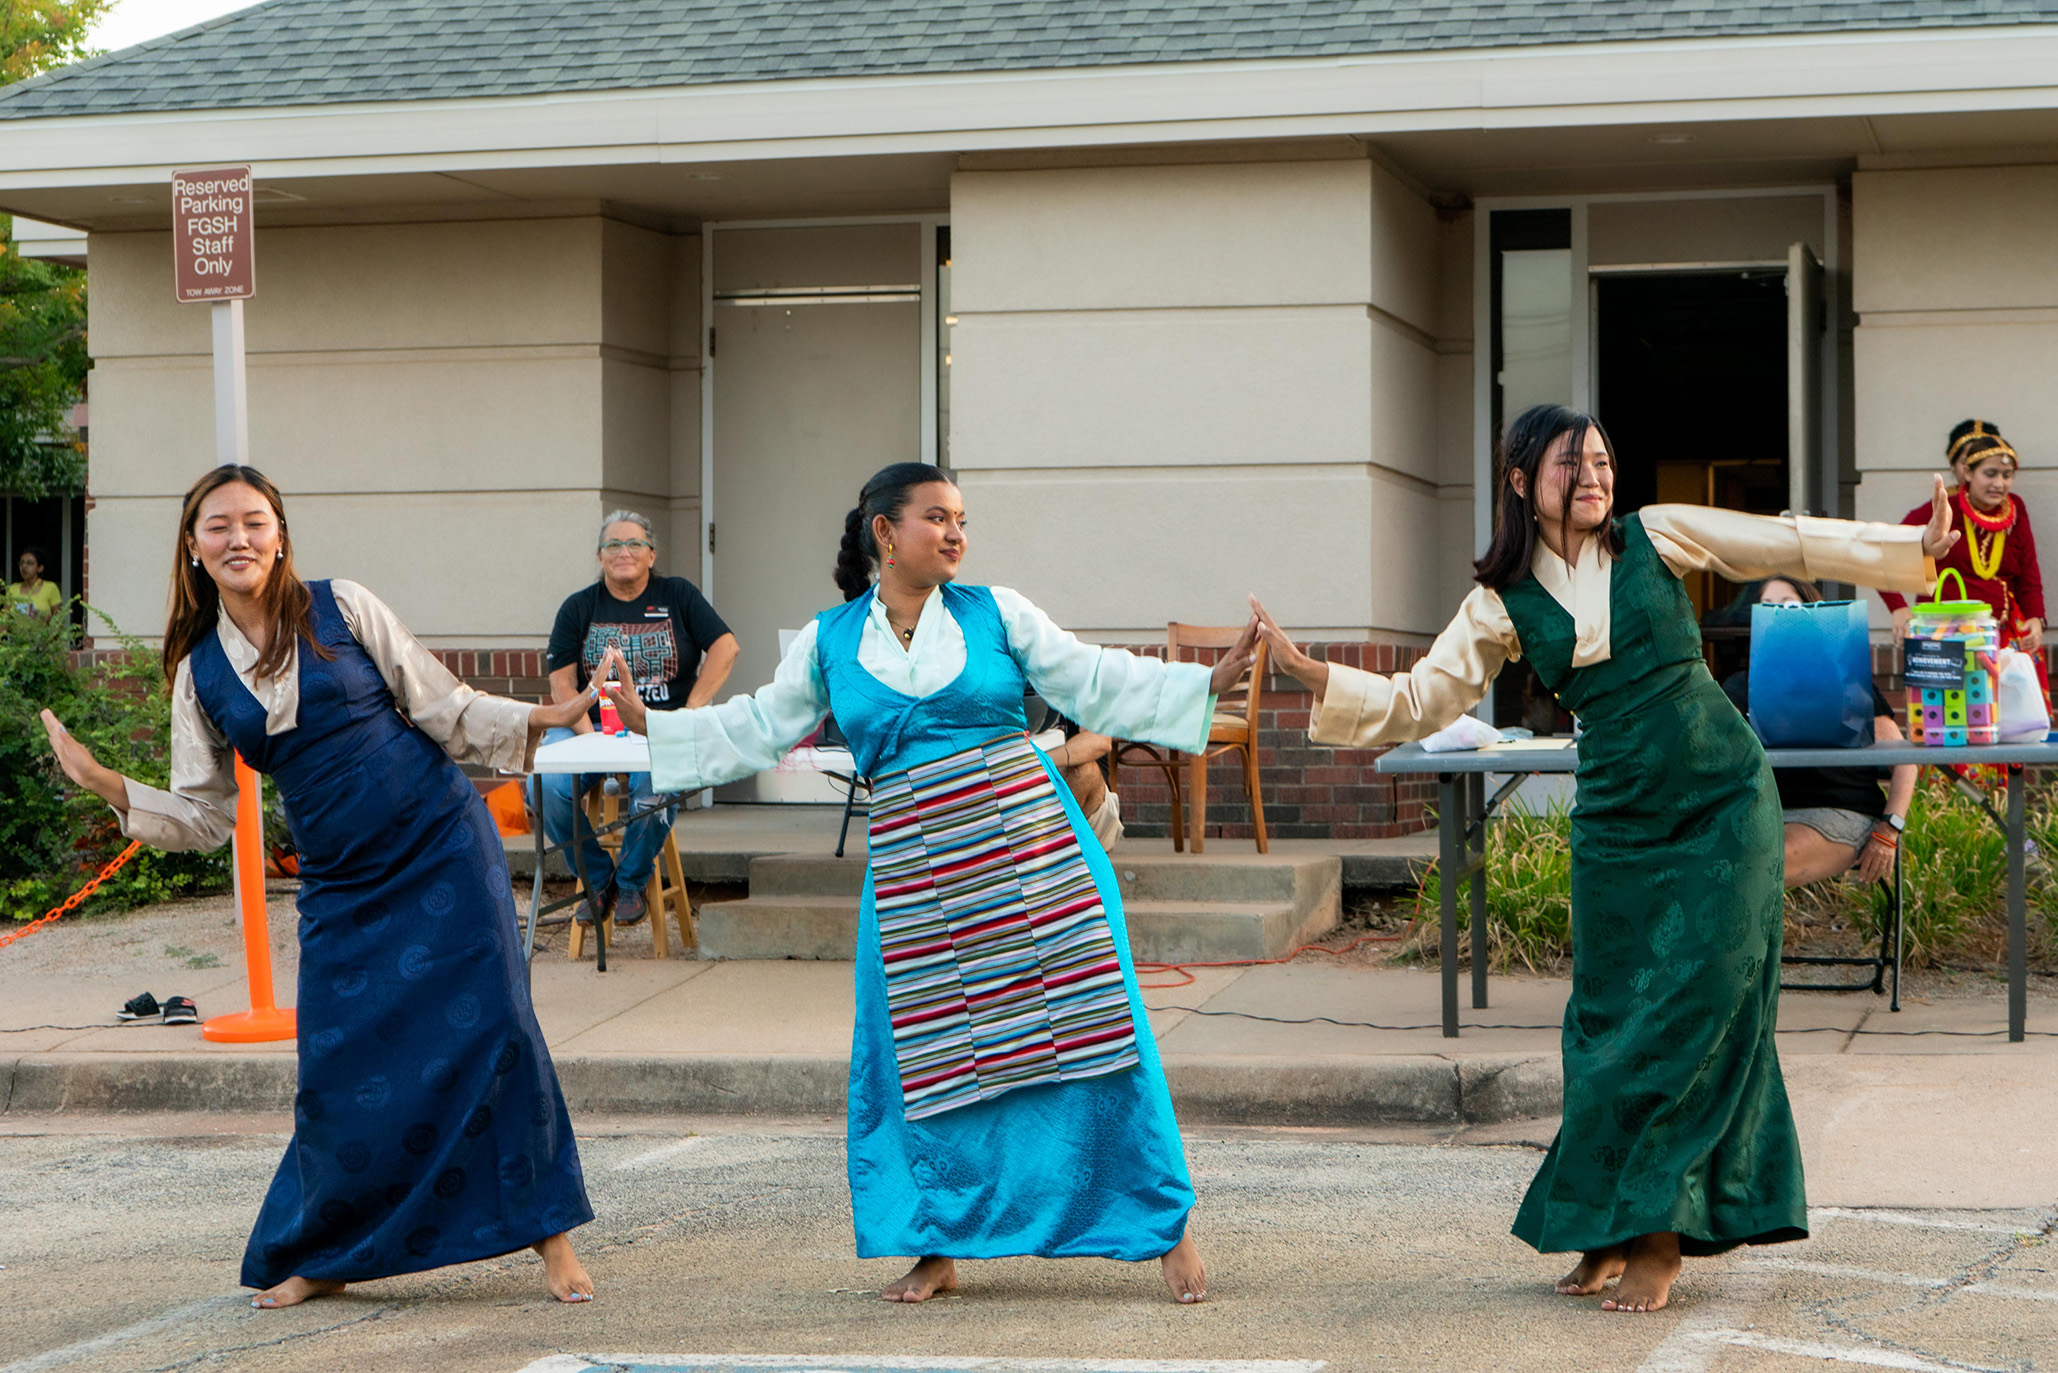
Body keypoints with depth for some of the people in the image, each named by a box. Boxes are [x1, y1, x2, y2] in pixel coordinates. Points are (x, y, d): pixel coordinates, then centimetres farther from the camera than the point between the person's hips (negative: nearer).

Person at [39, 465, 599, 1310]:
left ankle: (551, 1239, 3)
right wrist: (105, 785, -2)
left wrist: (547, 717, -9)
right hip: (341, 887, 2)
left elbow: (445, 711, 3)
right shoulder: (200, 671, 6)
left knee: (493, 1032, -8)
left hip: (442, 852, -2)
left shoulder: (341, 610, -1)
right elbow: (203, 814, 10)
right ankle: (319, 1258, 20)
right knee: (341, 1070, -2)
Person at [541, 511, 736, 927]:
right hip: (591, 724, 2)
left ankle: (631, 881, -9)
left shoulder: (678, 596, 12)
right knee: (547, 785, -30)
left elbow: (725, 647, 2)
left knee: (653, 783, -37)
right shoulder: (578, 608, 13)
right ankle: (597, 880, -4)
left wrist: (690, 713, -9)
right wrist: (589, 732, -14)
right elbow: (561, 682, 5)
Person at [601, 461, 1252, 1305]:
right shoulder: (830, 642, 8)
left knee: (1086, 1029, -3)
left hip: (1026, 847, -1)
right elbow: (760, 729, 17)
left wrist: (1209, 681, -1)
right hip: (912, 874, 2)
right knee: (926, 1059, 3)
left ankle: (1168, 1226, 8)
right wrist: (652, 727, 12)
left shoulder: (995, 615, 4)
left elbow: (1096, 685, 6)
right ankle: (939, 1250, 19)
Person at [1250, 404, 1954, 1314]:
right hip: (1619, 822, 2)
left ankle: (1658, 1234, 2)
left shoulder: (1656, 537, 0)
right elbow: (1418, 702, 2)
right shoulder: (1504, 604, 3)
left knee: (1694, 1013, -5)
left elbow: (1793, 545, 3)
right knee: (1610, 1019, 5)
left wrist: (1914, 547, -1)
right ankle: (1608, 1232, 16)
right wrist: (1315, 677, -10)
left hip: (1724, 803, -2)